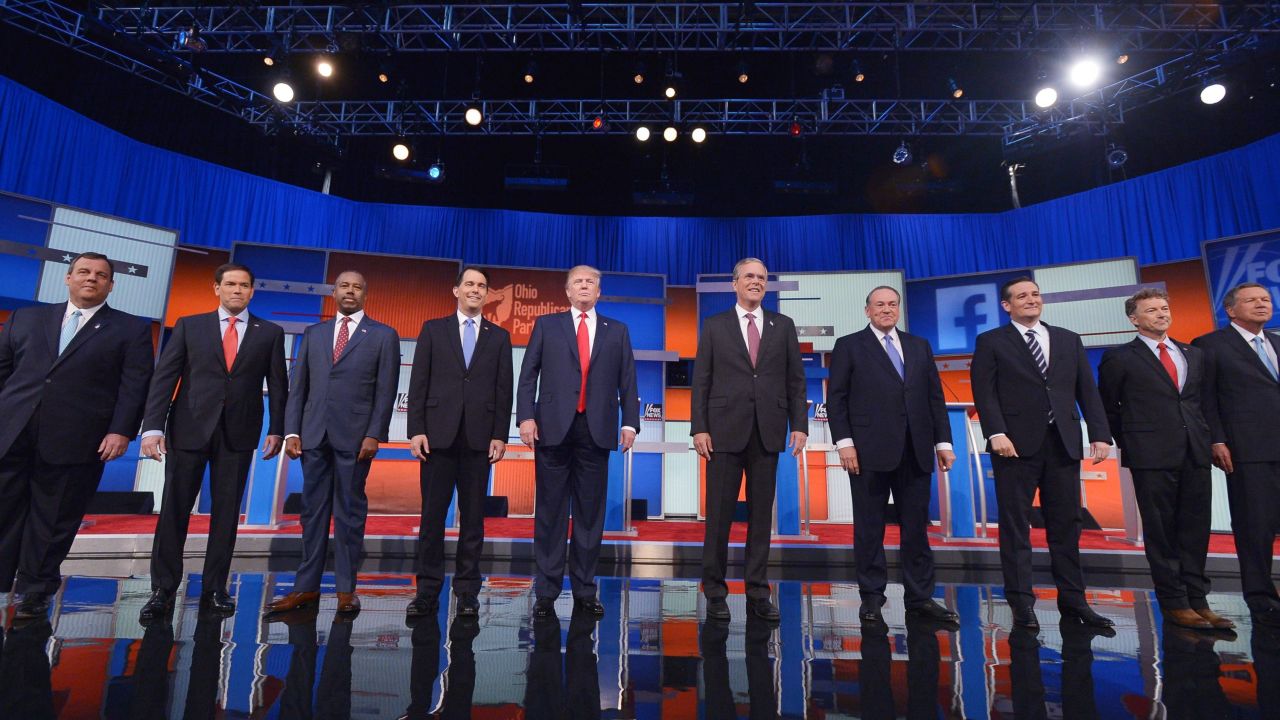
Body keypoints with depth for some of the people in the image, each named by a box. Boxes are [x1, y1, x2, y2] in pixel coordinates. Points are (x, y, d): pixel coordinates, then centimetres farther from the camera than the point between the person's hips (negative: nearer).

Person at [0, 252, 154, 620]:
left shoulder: (131, 329, 5)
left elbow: (135, 385, -3)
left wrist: (121, 431, -12)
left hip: (74, 443, -3)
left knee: (53, 521, 6)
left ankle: (34, 592, 19)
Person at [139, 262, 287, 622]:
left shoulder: (270, 333, 6)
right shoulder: (189, 326, 6)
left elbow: (277, 385, 5)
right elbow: (164, 377, 1)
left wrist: (276, 429, -1)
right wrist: (153, 427, -8)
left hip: (238, 433, 0)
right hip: (189, 428, 0)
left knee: (226, 512, 6)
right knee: (174, 510, 4)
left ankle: (214, 589, 18)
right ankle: (163, 591, 16)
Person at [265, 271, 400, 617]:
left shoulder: (383, 335, 3)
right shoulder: (313, 333, 14)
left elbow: (386, 391, -3)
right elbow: (298, 386, 11)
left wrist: (374, 434, -11)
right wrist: (291, 430, 2)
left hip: (354, 435, -3)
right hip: (314, 433, 4)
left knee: (349, 512, 4)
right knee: (313, 511, 9)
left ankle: (346, 589, 12)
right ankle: (307, 587, 18)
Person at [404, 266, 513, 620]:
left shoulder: (499, 337, 10)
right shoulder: (433, 329, 9)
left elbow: (503, 391, 6)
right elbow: (418, 384, 4)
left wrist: (500, 435, -2)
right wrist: (416, 430, -4)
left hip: (478, 437, 1)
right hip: (438, 434, 0)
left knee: (473, 517, 5)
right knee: (432, 515, 3)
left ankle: (468, 592, 15)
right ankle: (428, 592, 14)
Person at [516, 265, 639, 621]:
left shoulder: (617, 331, 13)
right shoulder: (546, 325, 10)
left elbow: (627, 381, 9)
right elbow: (528, 375, 5)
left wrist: (630, 422, -1)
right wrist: (526, 416, -7)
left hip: (597, 430, 1)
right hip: (554, 427, -1)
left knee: (591, 512, 7)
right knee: (550, 511, 4)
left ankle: (585, 591, 19)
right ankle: (547, 591, 15)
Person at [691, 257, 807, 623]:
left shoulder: (783, 326, 10)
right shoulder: (714, 326, 6)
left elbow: (795, 380, 8)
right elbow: (701, 381, 2)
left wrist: (799, 424, -1)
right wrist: (699, 428, -6)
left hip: (768, 432, 2)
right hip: (725, 430, -2)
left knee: (761, 514, 8)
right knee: (719, 513, 4)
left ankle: (758, 593, 19)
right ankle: (715, 592, 17)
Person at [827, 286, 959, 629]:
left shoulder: (920, 346, 16)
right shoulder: (849, 346, 4)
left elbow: (935, 397, 13)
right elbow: (836, 399, -2)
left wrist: (943, 441, 6)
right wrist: (844, 442, -11)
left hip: (916, 452, 4)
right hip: (869, 451, -3)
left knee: (916, 527, 9)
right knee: (870, 529, 5)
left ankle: (920, 598, 20)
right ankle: (872, 598, 16)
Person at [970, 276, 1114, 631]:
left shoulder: (1069, 340, 16)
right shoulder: (991, 342, 4)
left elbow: (1087, 391, 11)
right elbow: (984, 392, -5)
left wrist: (1100, 435, 2)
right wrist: (996, 433, -16)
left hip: (1063, 443, 4)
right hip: (1017, 443, -4)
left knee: (1066, 524, 9)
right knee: (1015, 526, 1)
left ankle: (1072, 599, 20)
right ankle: (1021, 602, 8)